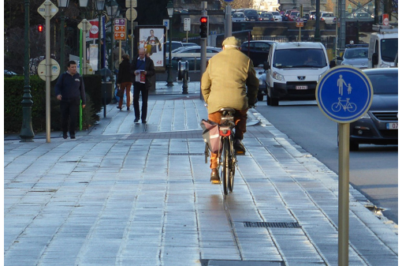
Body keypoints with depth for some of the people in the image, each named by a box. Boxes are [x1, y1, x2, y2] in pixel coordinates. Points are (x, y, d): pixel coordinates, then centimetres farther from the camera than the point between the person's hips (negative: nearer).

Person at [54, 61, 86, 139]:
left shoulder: (79, 77, 9)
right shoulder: (63, 76, 3)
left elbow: (82, 90, 14)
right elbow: (57, 86, 0)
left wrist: (83, 102, 13)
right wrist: (58, 94, -22)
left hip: (75, 101, 0)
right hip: (64, 100, 0)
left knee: (73, 118, -12)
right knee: (64, 118, 3)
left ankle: (72, 133, -5)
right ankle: (64, 132, 23)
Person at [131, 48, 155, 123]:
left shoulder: (149, 61, 0)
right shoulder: (135, 60, 5)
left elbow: (153, 72, 0)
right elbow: (131, 70, 10)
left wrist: (146, 73, -19)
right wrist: (134, 72, -13)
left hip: (145, 83, -1)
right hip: (137, 82, 1)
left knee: (145, 101, 3)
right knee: (135, 99, -9)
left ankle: (143, 118, 10)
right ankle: (137, 116, 6)